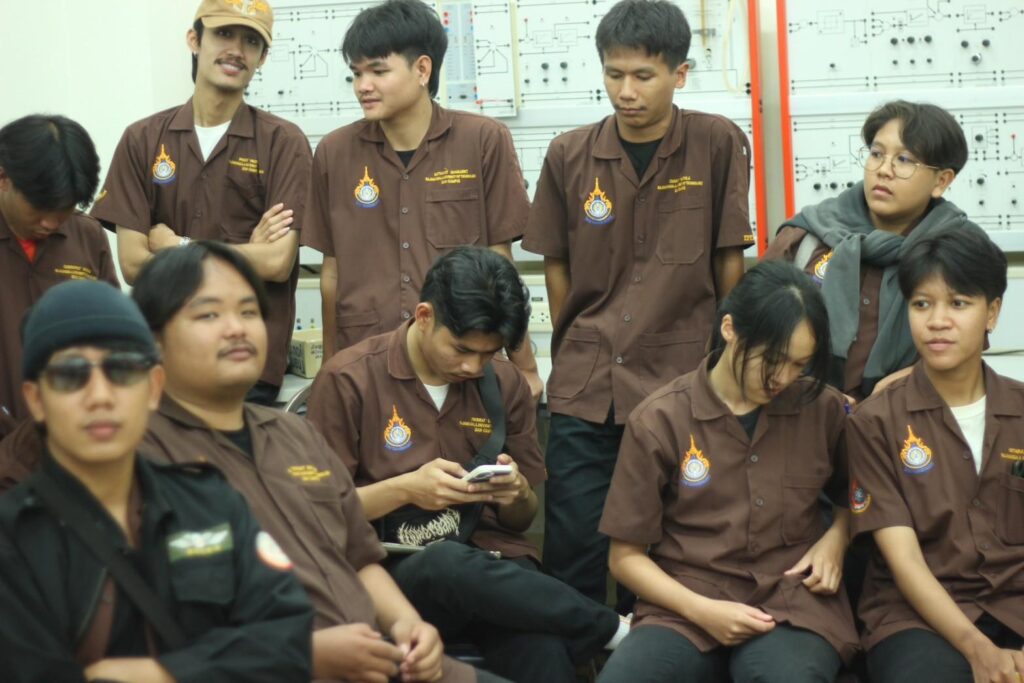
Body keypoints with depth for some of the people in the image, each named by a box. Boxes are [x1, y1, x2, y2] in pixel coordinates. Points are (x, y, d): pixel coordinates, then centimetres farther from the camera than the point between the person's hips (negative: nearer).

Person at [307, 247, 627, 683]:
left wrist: (516, 495, -6)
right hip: (395, 572, -1)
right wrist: (405, 489, -16)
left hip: (491, 563, 1)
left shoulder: (506, 383, 9)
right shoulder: (348, 379, -3)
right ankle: (611, 627, -19)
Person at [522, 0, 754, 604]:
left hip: (683, 382, -2)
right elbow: (556, 266, 11)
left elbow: (729, 263, 1)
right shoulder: (570, 155, 3)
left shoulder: (719, 144, -3)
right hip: (584, 387, 2)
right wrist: (579, 353, 9)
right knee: (574, 543, 2)